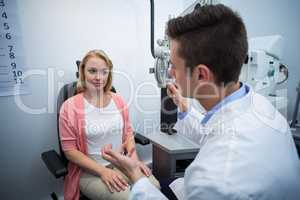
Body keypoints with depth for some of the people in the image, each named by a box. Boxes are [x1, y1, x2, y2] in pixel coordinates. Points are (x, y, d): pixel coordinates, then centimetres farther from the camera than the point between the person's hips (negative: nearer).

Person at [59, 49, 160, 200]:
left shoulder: (118, 101, 3)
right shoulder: (70, 106, -10)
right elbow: (69, 149, -8)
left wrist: (134, 158, -6)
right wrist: (103, 171, -17)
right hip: (90, 172, -3)